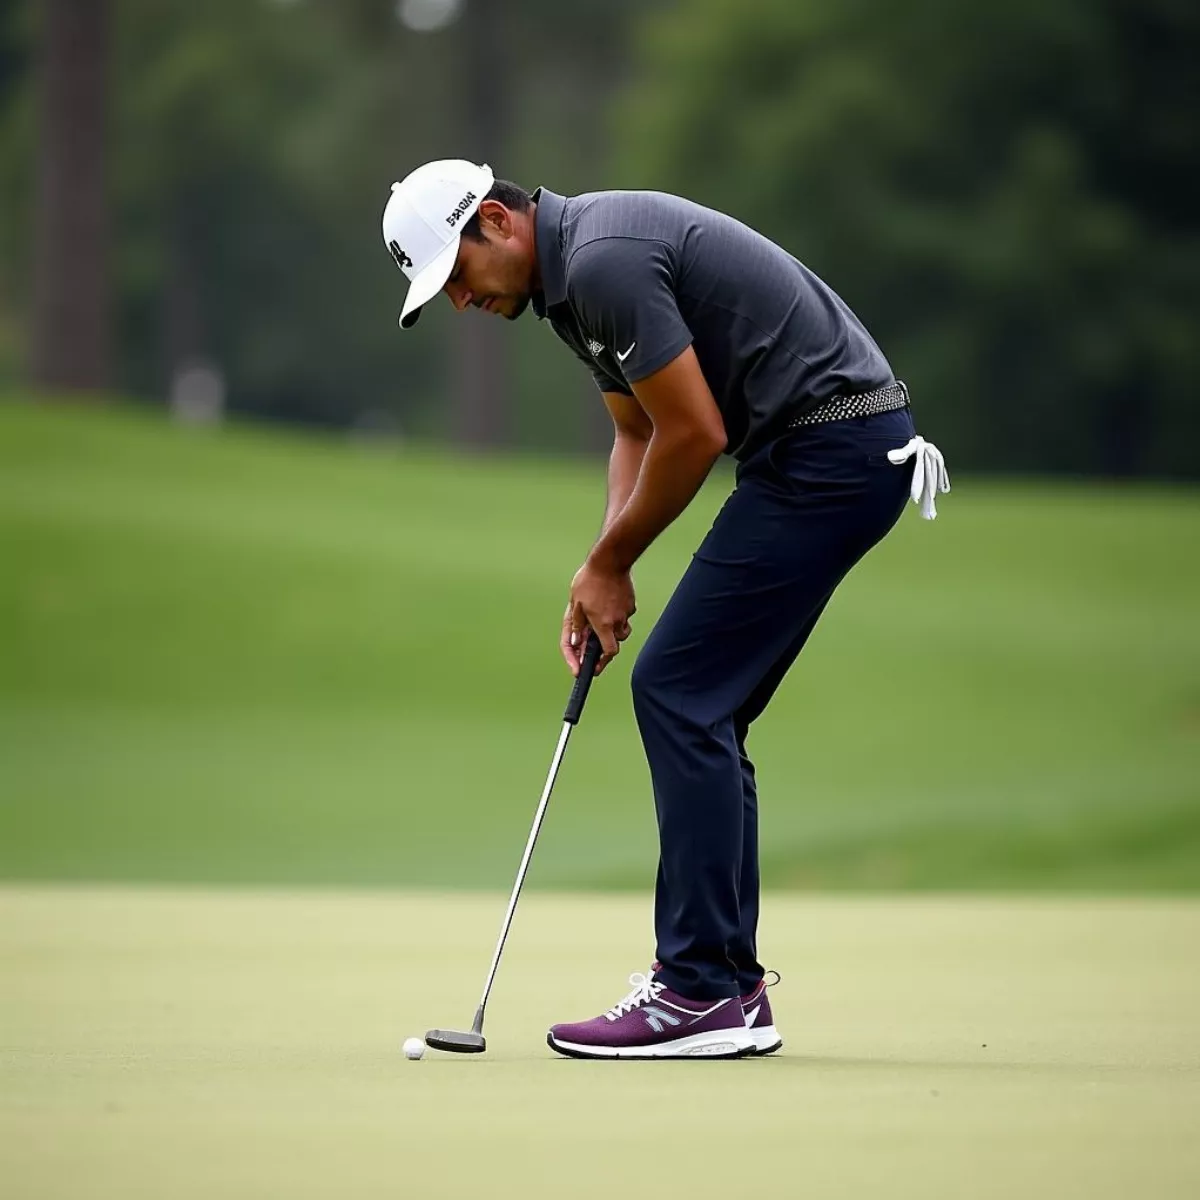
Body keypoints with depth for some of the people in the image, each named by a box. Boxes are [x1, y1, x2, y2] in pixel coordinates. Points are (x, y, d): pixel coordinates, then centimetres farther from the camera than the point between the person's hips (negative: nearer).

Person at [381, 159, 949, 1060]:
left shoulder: (601, 260, -17)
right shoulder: (577, 272, 16)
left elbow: (694, 432, -17)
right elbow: (641, 433, 24)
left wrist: (611, 563, -4)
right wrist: (604, 570, 9)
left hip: (832, 442, -10)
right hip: (844, 449, 10)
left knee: (679, 692, -9)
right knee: (700, 711, 11)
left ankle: (703, 993, -8)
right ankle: (728, 986, 14)